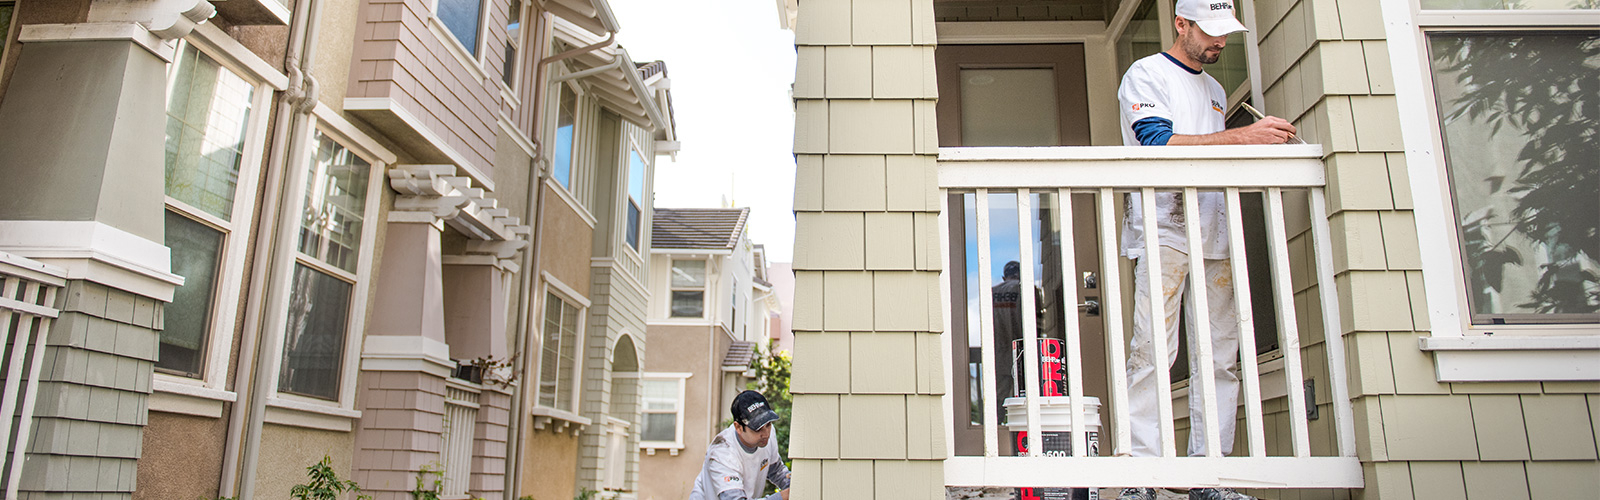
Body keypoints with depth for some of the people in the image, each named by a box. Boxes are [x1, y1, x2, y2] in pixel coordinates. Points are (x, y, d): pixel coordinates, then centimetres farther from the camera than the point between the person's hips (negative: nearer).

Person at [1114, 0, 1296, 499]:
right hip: (1161, 230, -7)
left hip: (1214, 234, 7)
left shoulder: (1214, 90, 27)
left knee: (1220, 358, 1)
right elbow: (1159, 143, -12)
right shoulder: (1146, 74, 4)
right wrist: (1241, 136, -17)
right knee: (1152, 353, -12)